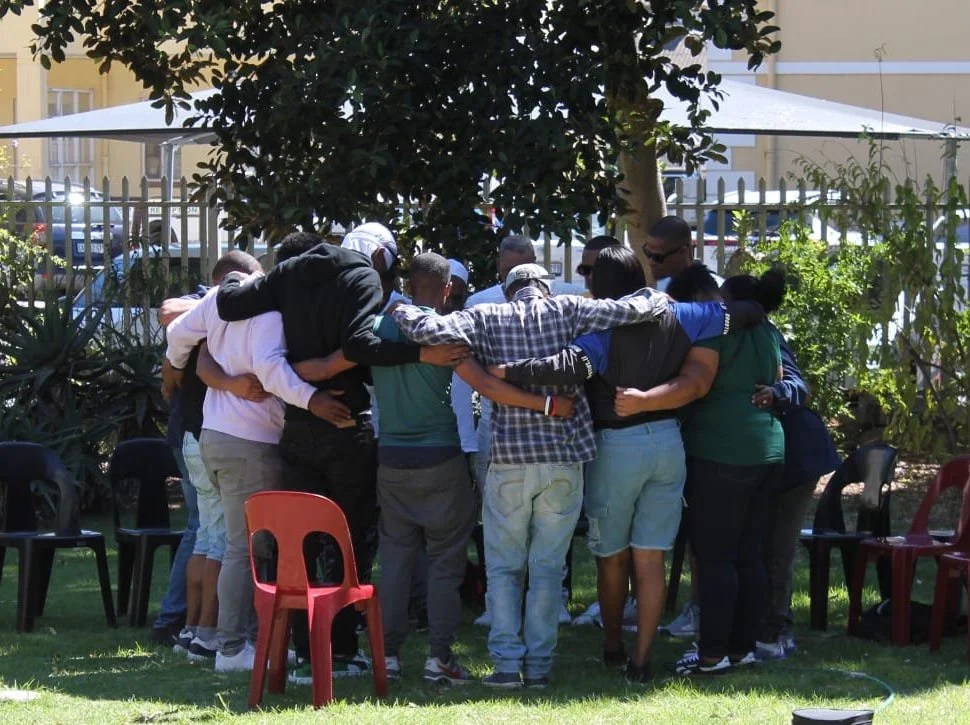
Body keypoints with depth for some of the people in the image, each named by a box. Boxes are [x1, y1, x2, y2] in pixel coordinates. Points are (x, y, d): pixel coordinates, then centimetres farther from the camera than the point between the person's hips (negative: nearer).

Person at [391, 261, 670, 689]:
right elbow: (629, 311, -5)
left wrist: (400, 311, 7)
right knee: (548, 567, 8)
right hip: (565, 460, 1)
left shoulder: (486, 319, 1)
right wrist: (658, 300, 16)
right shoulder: (567, 311, 1)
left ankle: (507, 662, 2)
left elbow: (429, 330, -13)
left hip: (509, 460, -1)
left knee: (504, 567, 9)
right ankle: (539, 665, 8)